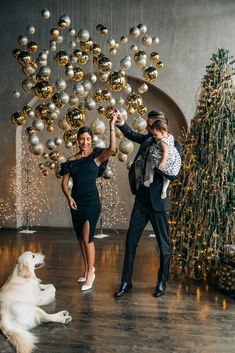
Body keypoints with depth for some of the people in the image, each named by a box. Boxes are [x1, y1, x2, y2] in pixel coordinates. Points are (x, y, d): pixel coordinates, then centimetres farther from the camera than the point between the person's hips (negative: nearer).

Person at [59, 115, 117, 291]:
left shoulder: (96, 157, -5)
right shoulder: (72, 160, 5)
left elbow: (112, 148, -25)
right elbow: (64, 182, 7)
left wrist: (112, 126, -29)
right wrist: (69, 197, -9)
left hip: (92, 202, -4)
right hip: (76, 203, 5)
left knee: (87, 238, -7)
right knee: (81, 239, 14)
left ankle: (90, 273, 9)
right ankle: (88, 270, 30)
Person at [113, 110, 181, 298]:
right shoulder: (148, 139, 6)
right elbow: (132, 135, 23)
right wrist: (121, 122, 8)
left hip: (157, 200, -6)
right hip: (141, 197, 6)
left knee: (163, 242, 9)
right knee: (131, 238, 7)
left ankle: (162, 281, 27)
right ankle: (126, 282, 18)